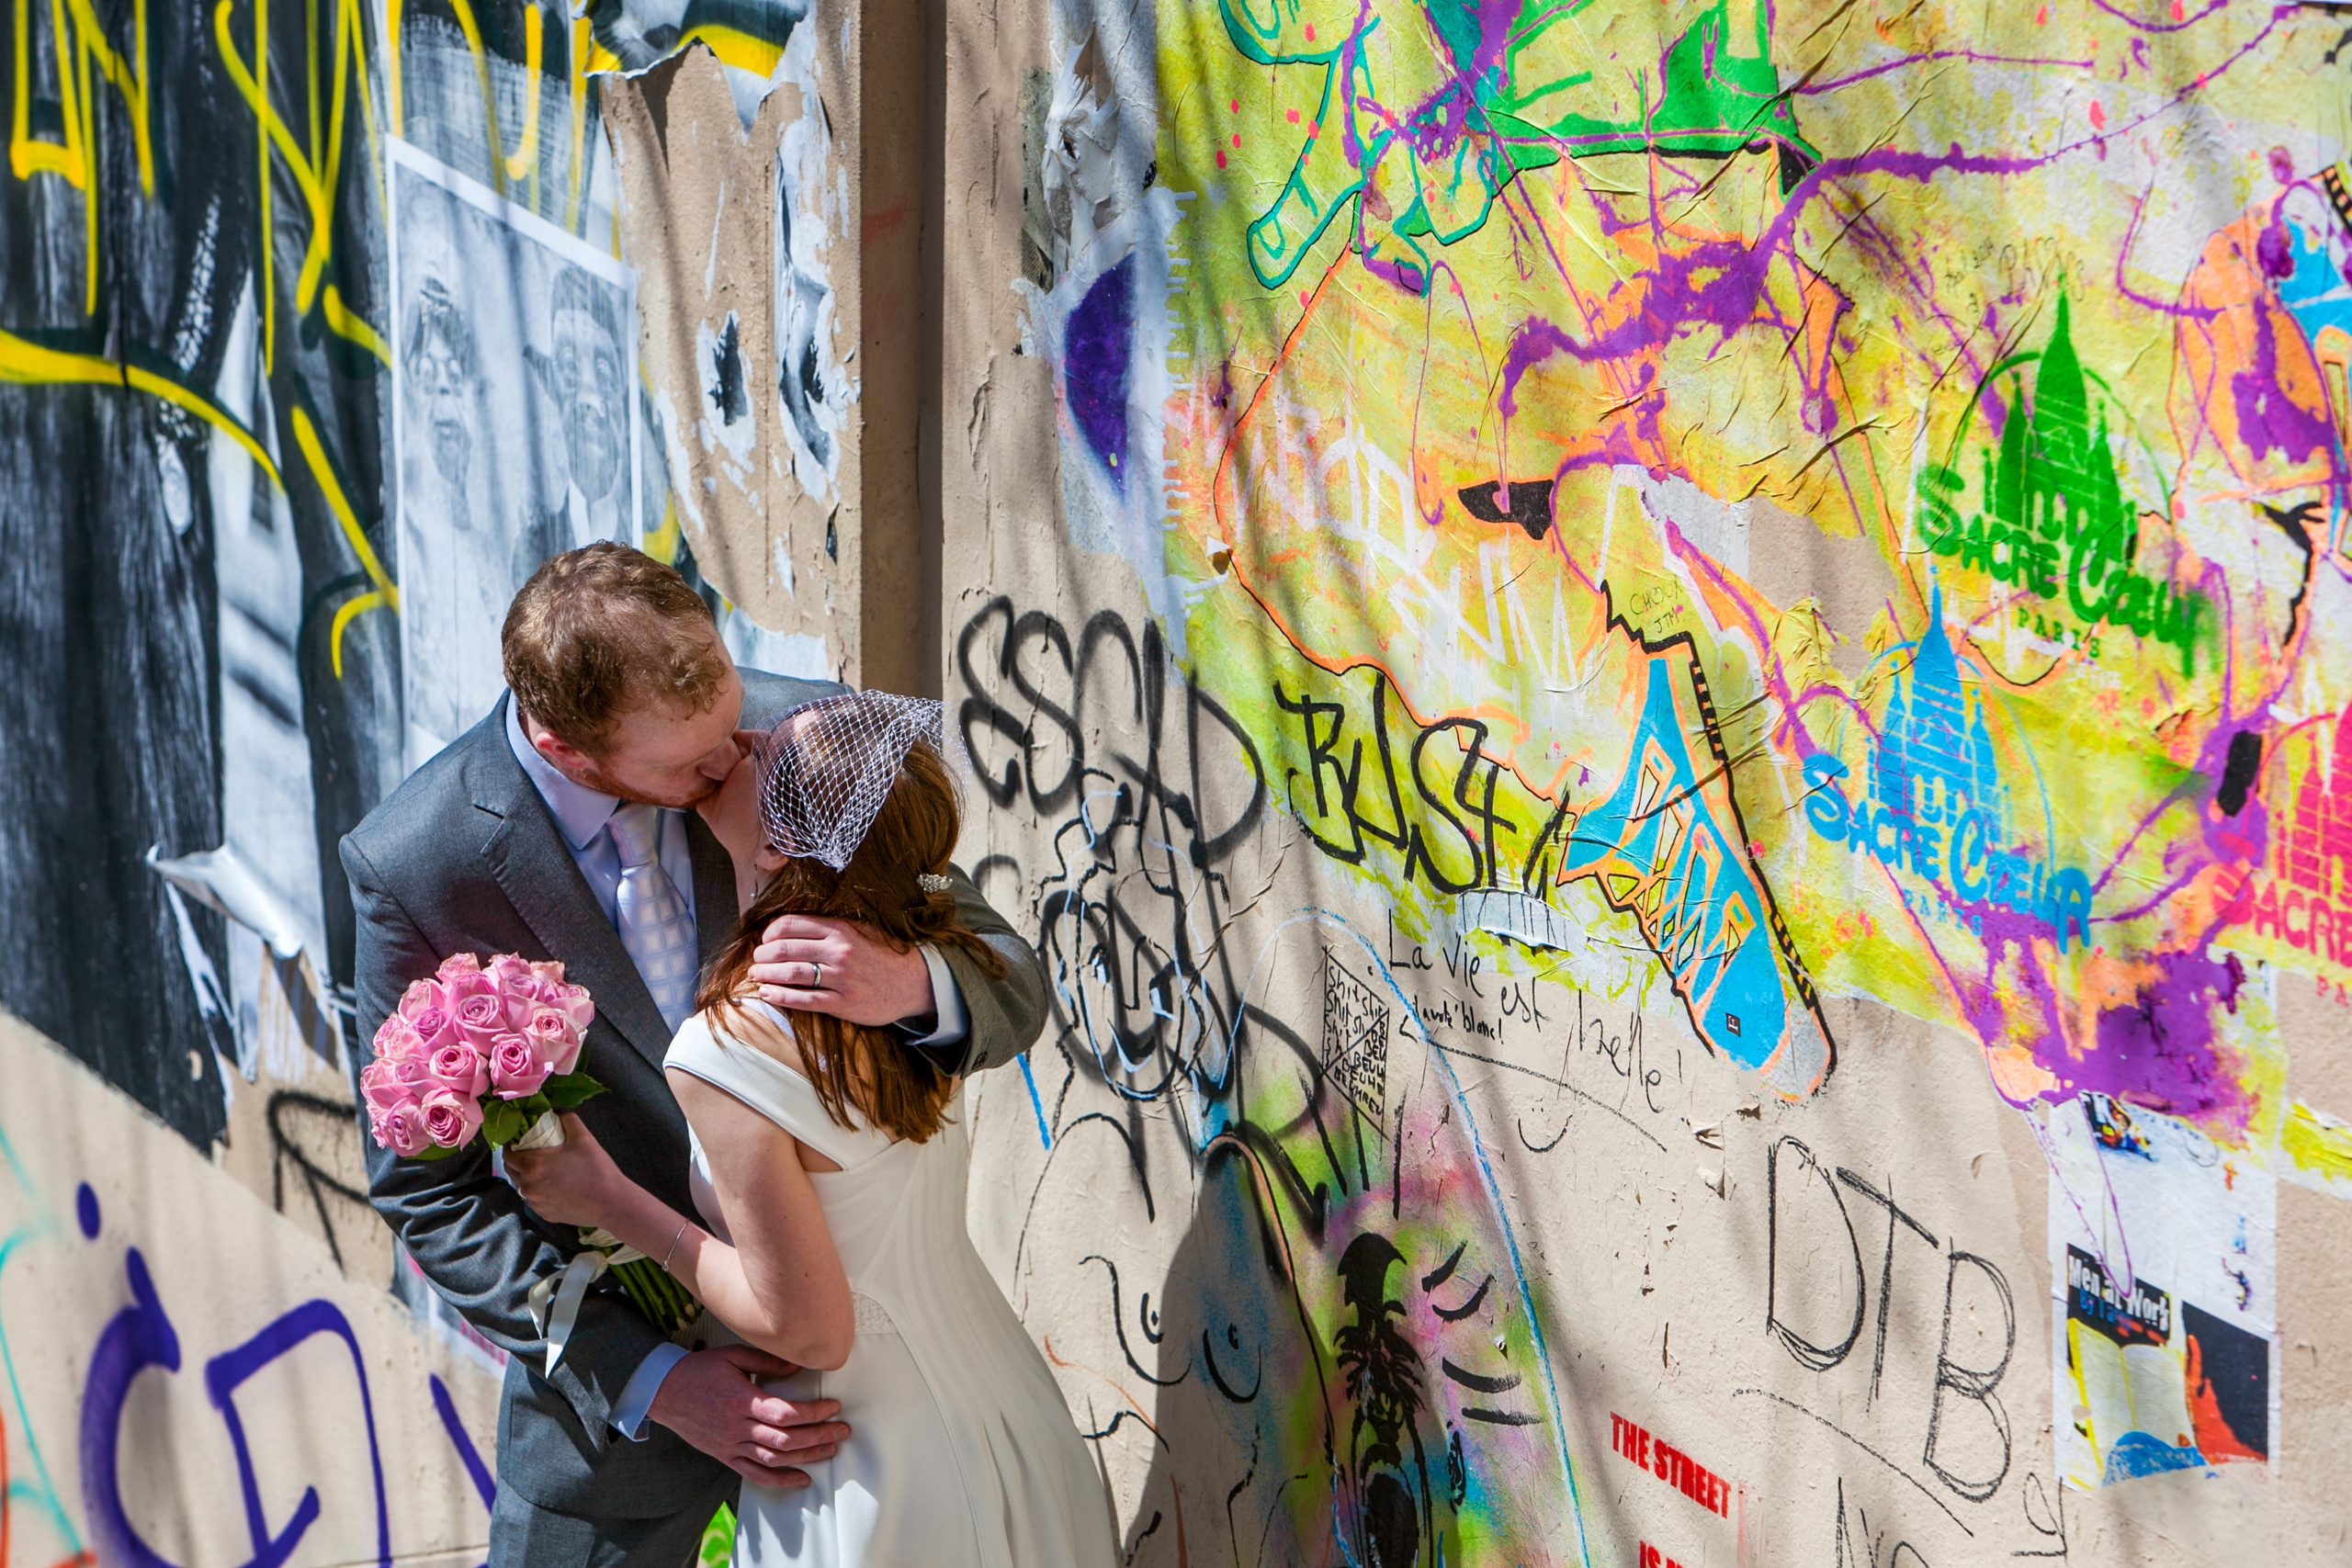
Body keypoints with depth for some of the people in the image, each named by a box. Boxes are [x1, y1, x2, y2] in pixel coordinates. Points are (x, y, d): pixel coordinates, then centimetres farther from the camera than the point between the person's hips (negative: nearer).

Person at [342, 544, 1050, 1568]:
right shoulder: (414, 868, -20)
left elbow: (1012, 988, -8)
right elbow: (424, 1187, -12)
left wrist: (911, 985, -33)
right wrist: (653, 1380, -21)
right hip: (620, 1361, -2)